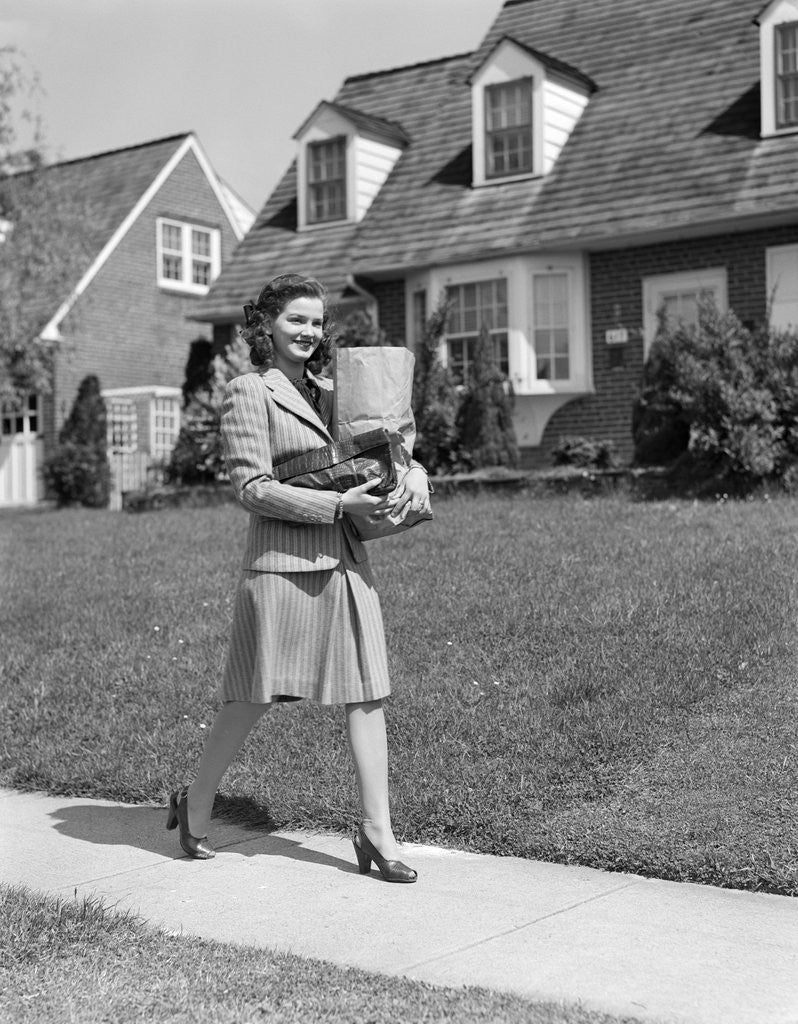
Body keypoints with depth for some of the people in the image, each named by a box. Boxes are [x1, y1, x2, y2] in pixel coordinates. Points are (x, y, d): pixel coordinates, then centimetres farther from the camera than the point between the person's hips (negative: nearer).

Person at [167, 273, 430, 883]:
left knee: (367, 692, 3)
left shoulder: (330, 394, 16)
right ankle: (196, 806, 26)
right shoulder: (248, 392, -3)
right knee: (253, 698, 4)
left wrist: (414, 477, -4)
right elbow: (253, 487, -11)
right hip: (283, 561, -6)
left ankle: (377, 831, 10)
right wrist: (338, 504, -17)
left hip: (346, 562, 6)